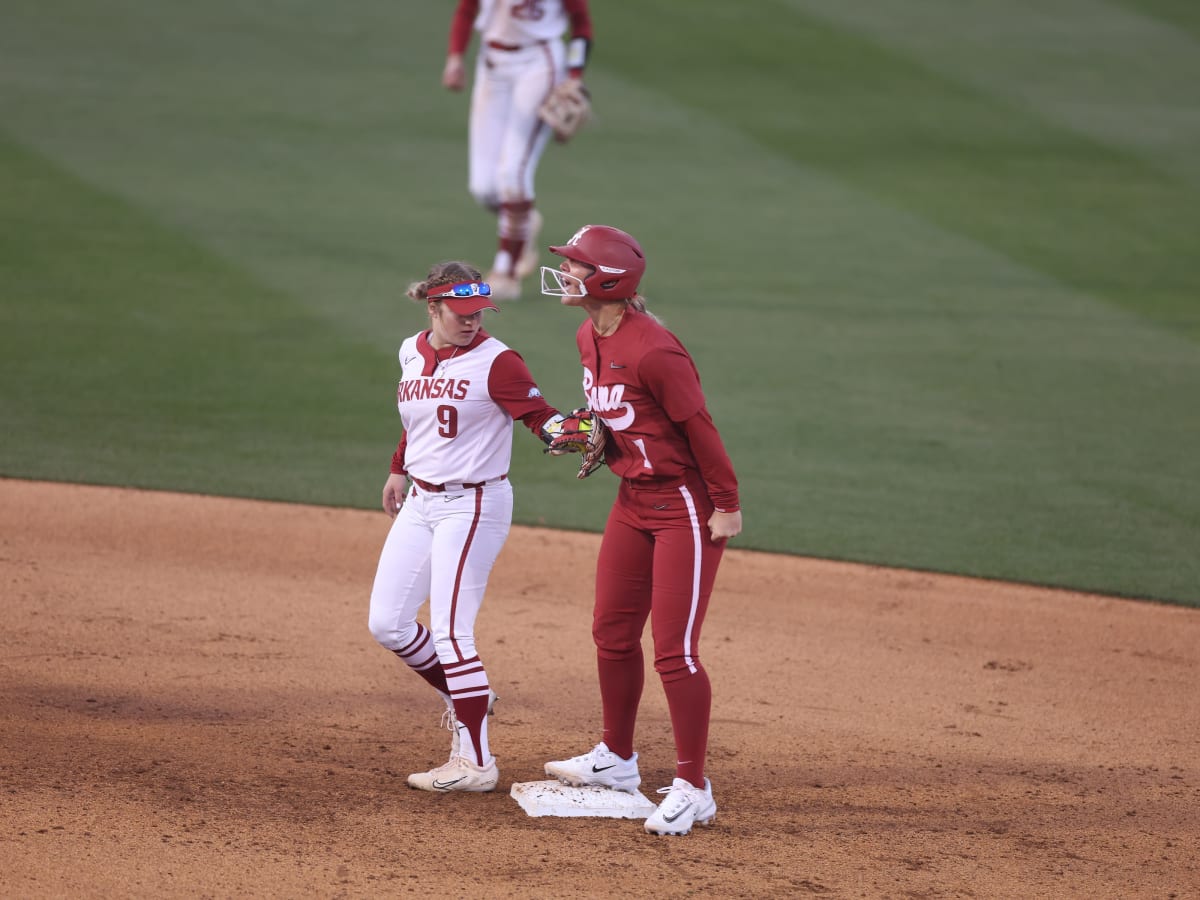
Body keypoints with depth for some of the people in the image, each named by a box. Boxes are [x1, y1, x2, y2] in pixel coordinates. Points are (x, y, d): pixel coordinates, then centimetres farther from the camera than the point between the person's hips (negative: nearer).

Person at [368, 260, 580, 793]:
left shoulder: (495, 361, -13)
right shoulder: (412, 353, 7)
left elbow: (538, 415, -19)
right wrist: (399, 469, 26)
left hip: (472, 504, -7)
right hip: (420, 502, 7)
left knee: (449, 632, -10)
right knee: (386, 624, 6)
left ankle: (476, 763, -4)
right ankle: (464, 697, 28)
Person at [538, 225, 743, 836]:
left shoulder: (652, 351, -25)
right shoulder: (589, 339, 4)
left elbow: (699, 426, -20)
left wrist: (726, 506, -16)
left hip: (685, 505, -10)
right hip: (632, 501, 10)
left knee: (674, 650, -8)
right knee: (612, 632, 18)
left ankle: (693, 789, -1)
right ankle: (617, 760, 34)